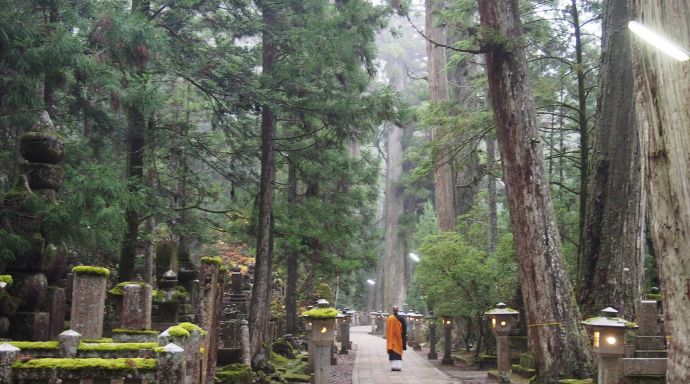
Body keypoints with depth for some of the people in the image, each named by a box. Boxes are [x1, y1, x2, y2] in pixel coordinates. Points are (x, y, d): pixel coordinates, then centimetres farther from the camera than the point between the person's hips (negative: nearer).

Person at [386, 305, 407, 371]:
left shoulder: (390, 318, -10)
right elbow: (404, 330, 2)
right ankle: (399, 366, 8)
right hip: (399, 338, 3)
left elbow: (388, 330, -9)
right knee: (399, 351, 11)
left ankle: (394, 366, -3)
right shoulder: (401, 318, -1)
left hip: (392, 338, -3)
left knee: (393, 352, 3)